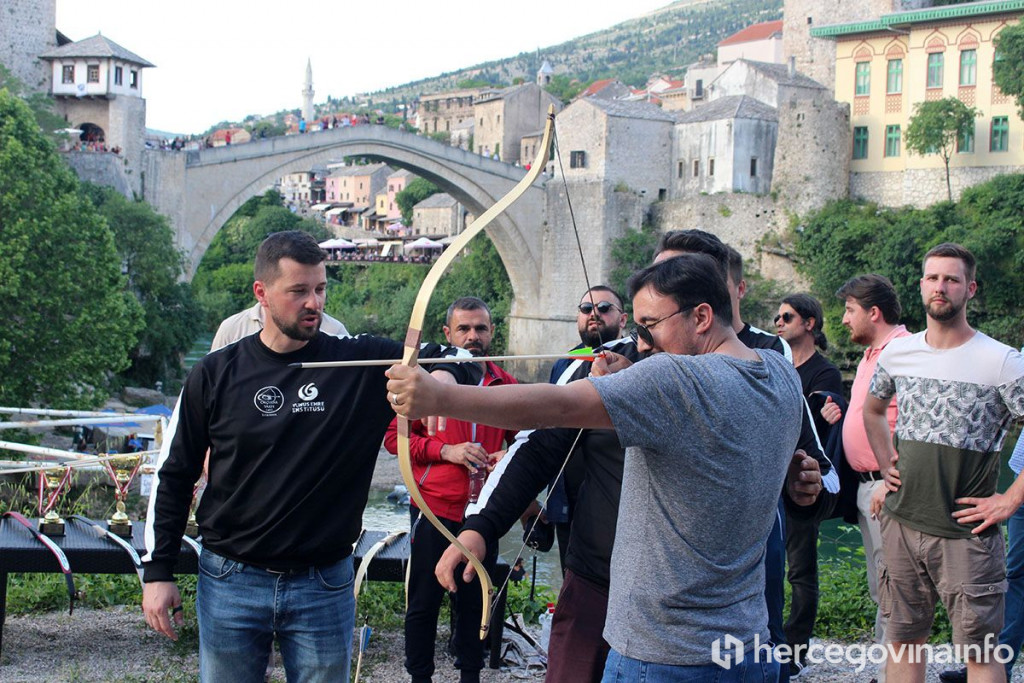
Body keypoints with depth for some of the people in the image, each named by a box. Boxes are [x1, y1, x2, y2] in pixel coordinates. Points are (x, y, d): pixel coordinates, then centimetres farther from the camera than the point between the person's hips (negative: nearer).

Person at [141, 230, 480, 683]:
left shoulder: (359, 364, -4)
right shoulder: (217, 374, -1)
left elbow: (460, 363, -7)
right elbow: (173, 475, 6)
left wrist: (439, 378, -31)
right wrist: (157, 571, 4)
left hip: (324, 588, 0)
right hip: (230, 583, 0)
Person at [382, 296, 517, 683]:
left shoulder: (506, 385, 6)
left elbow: (520, 440, 17)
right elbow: (395, 436, -5)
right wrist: (445, 451, -16)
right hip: (434, 509, -2)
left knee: (473, 601, 10)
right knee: (424, 602, 6)